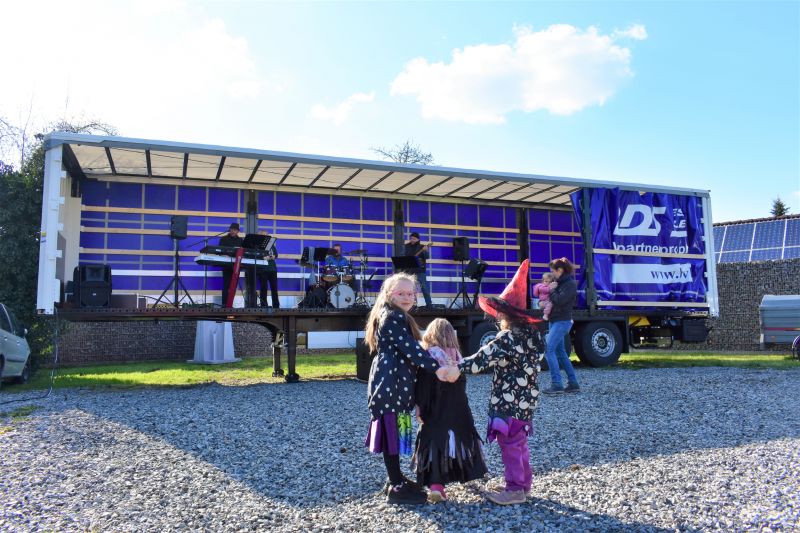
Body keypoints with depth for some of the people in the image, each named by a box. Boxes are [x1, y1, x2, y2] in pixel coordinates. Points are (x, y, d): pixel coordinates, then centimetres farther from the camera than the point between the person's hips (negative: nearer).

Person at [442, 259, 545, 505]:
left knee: (509, 444, 0)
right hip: (525, 399, 10)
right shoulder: (531, 334, 8)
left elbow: (484, 358, -29)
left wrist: (458, 368, -30)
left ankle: (515, 489, 7)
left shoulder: (508, 337, -20)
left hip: (510, 400, -10)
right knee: (519, 443, 19)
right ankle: (523, 483, 29)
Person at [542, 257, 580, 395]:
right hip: (555, 321, 10)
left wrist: (552, 290, -8)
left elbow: (559, 300, -23)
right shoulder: (560, 282, 15)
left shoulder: (571, 284, -12)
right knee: (560, 352, 13)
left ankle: (557, 385, -17)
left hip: (562, 321, -10)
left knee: (548, 349, -16)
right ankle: (573, 383, 20)